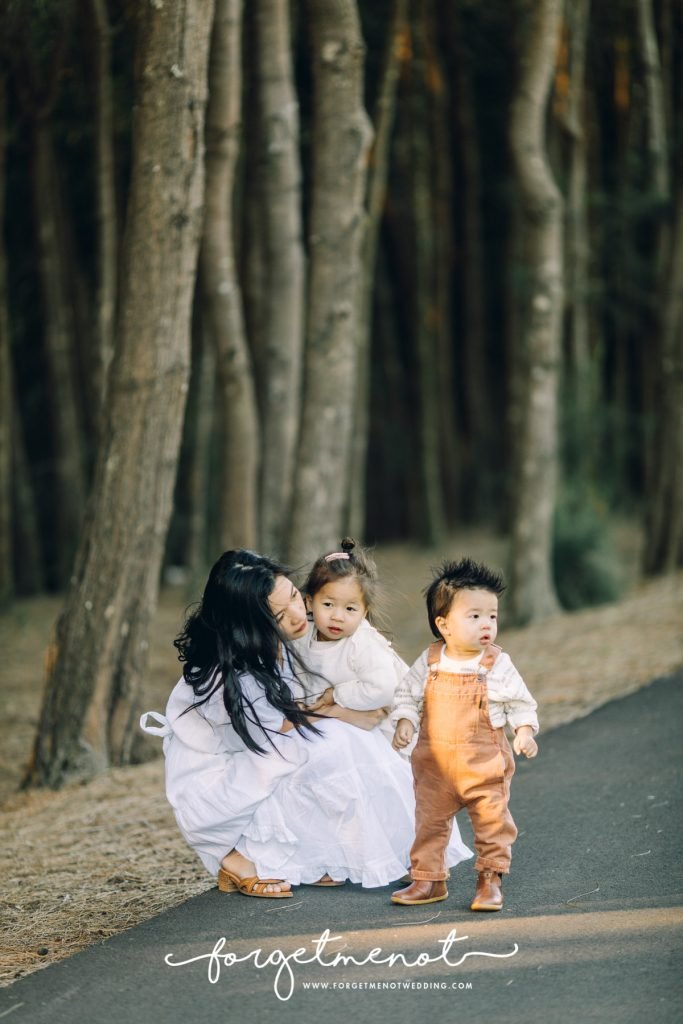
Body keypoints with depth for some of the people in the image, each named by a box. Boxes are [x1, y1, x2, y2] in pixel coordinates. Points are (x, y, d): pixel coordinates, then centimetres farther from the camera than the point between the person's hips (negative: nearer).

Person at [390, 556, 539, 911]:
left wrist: (524, 731, -12)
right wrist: (404, 722, -7)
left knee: (492, 821, 1)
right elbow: (407, 693, 9)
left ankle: (490, 880, 14)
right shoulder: (430, 662, -3)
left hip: (484, 762, -2)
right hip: (435, 761, 2)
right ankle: (427, 879, 22)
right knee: (429, 821, 10)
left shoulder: (498, 665, -6)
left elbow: (520, 702, 2)